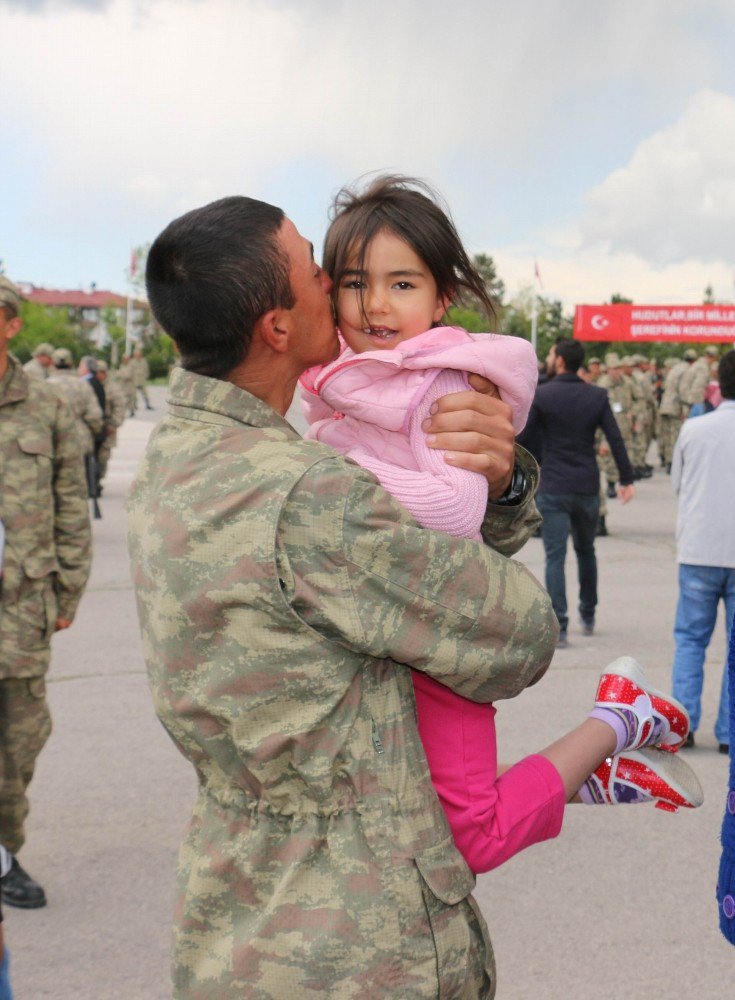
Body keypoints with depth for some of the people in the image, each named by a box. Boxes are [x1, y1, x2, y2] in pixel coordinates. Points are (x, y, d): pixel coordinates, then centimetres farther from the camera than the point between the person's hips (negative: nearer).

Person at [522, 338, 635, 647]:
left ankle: (559, 628, -12)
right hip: (587, 487, 3)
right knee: (586, 551, 22)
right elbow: (615, 439, 0)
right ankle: (588, 617, 31)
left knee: (555, 557, -4)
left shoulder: (540, 395, -6)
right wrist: (626, 479, 5)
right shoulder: (597, 396, 2)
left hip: (553, 488, -3)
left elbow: (525, 436, -4)